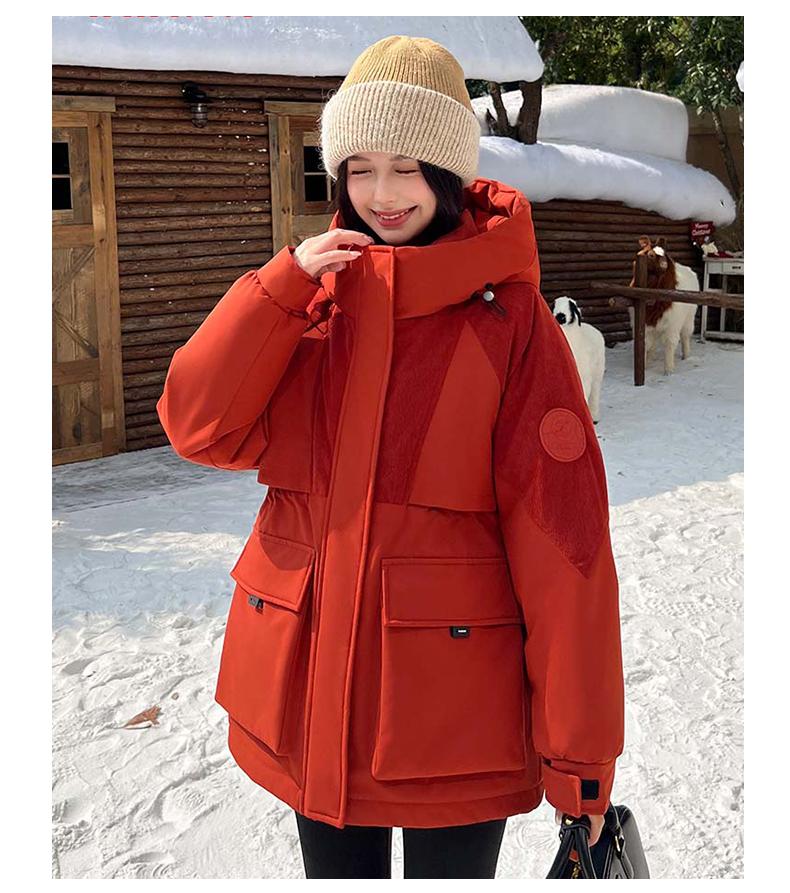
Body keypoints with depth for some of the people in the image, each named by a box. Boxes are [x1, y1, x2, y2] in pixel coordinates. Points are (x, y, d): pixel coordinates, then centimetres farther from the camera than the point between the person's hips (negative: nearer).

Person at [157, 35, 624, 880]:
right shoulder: (309, 297, 4)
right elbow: (198, 426, -6)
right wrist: (283, 285, -17)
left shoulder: (509, 320, -10)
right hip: (310, 687, 4)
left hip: (455, 705, -4)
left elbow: (562, 538, -13)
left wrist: (579, 756, -12)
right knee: (337, 870, 21)